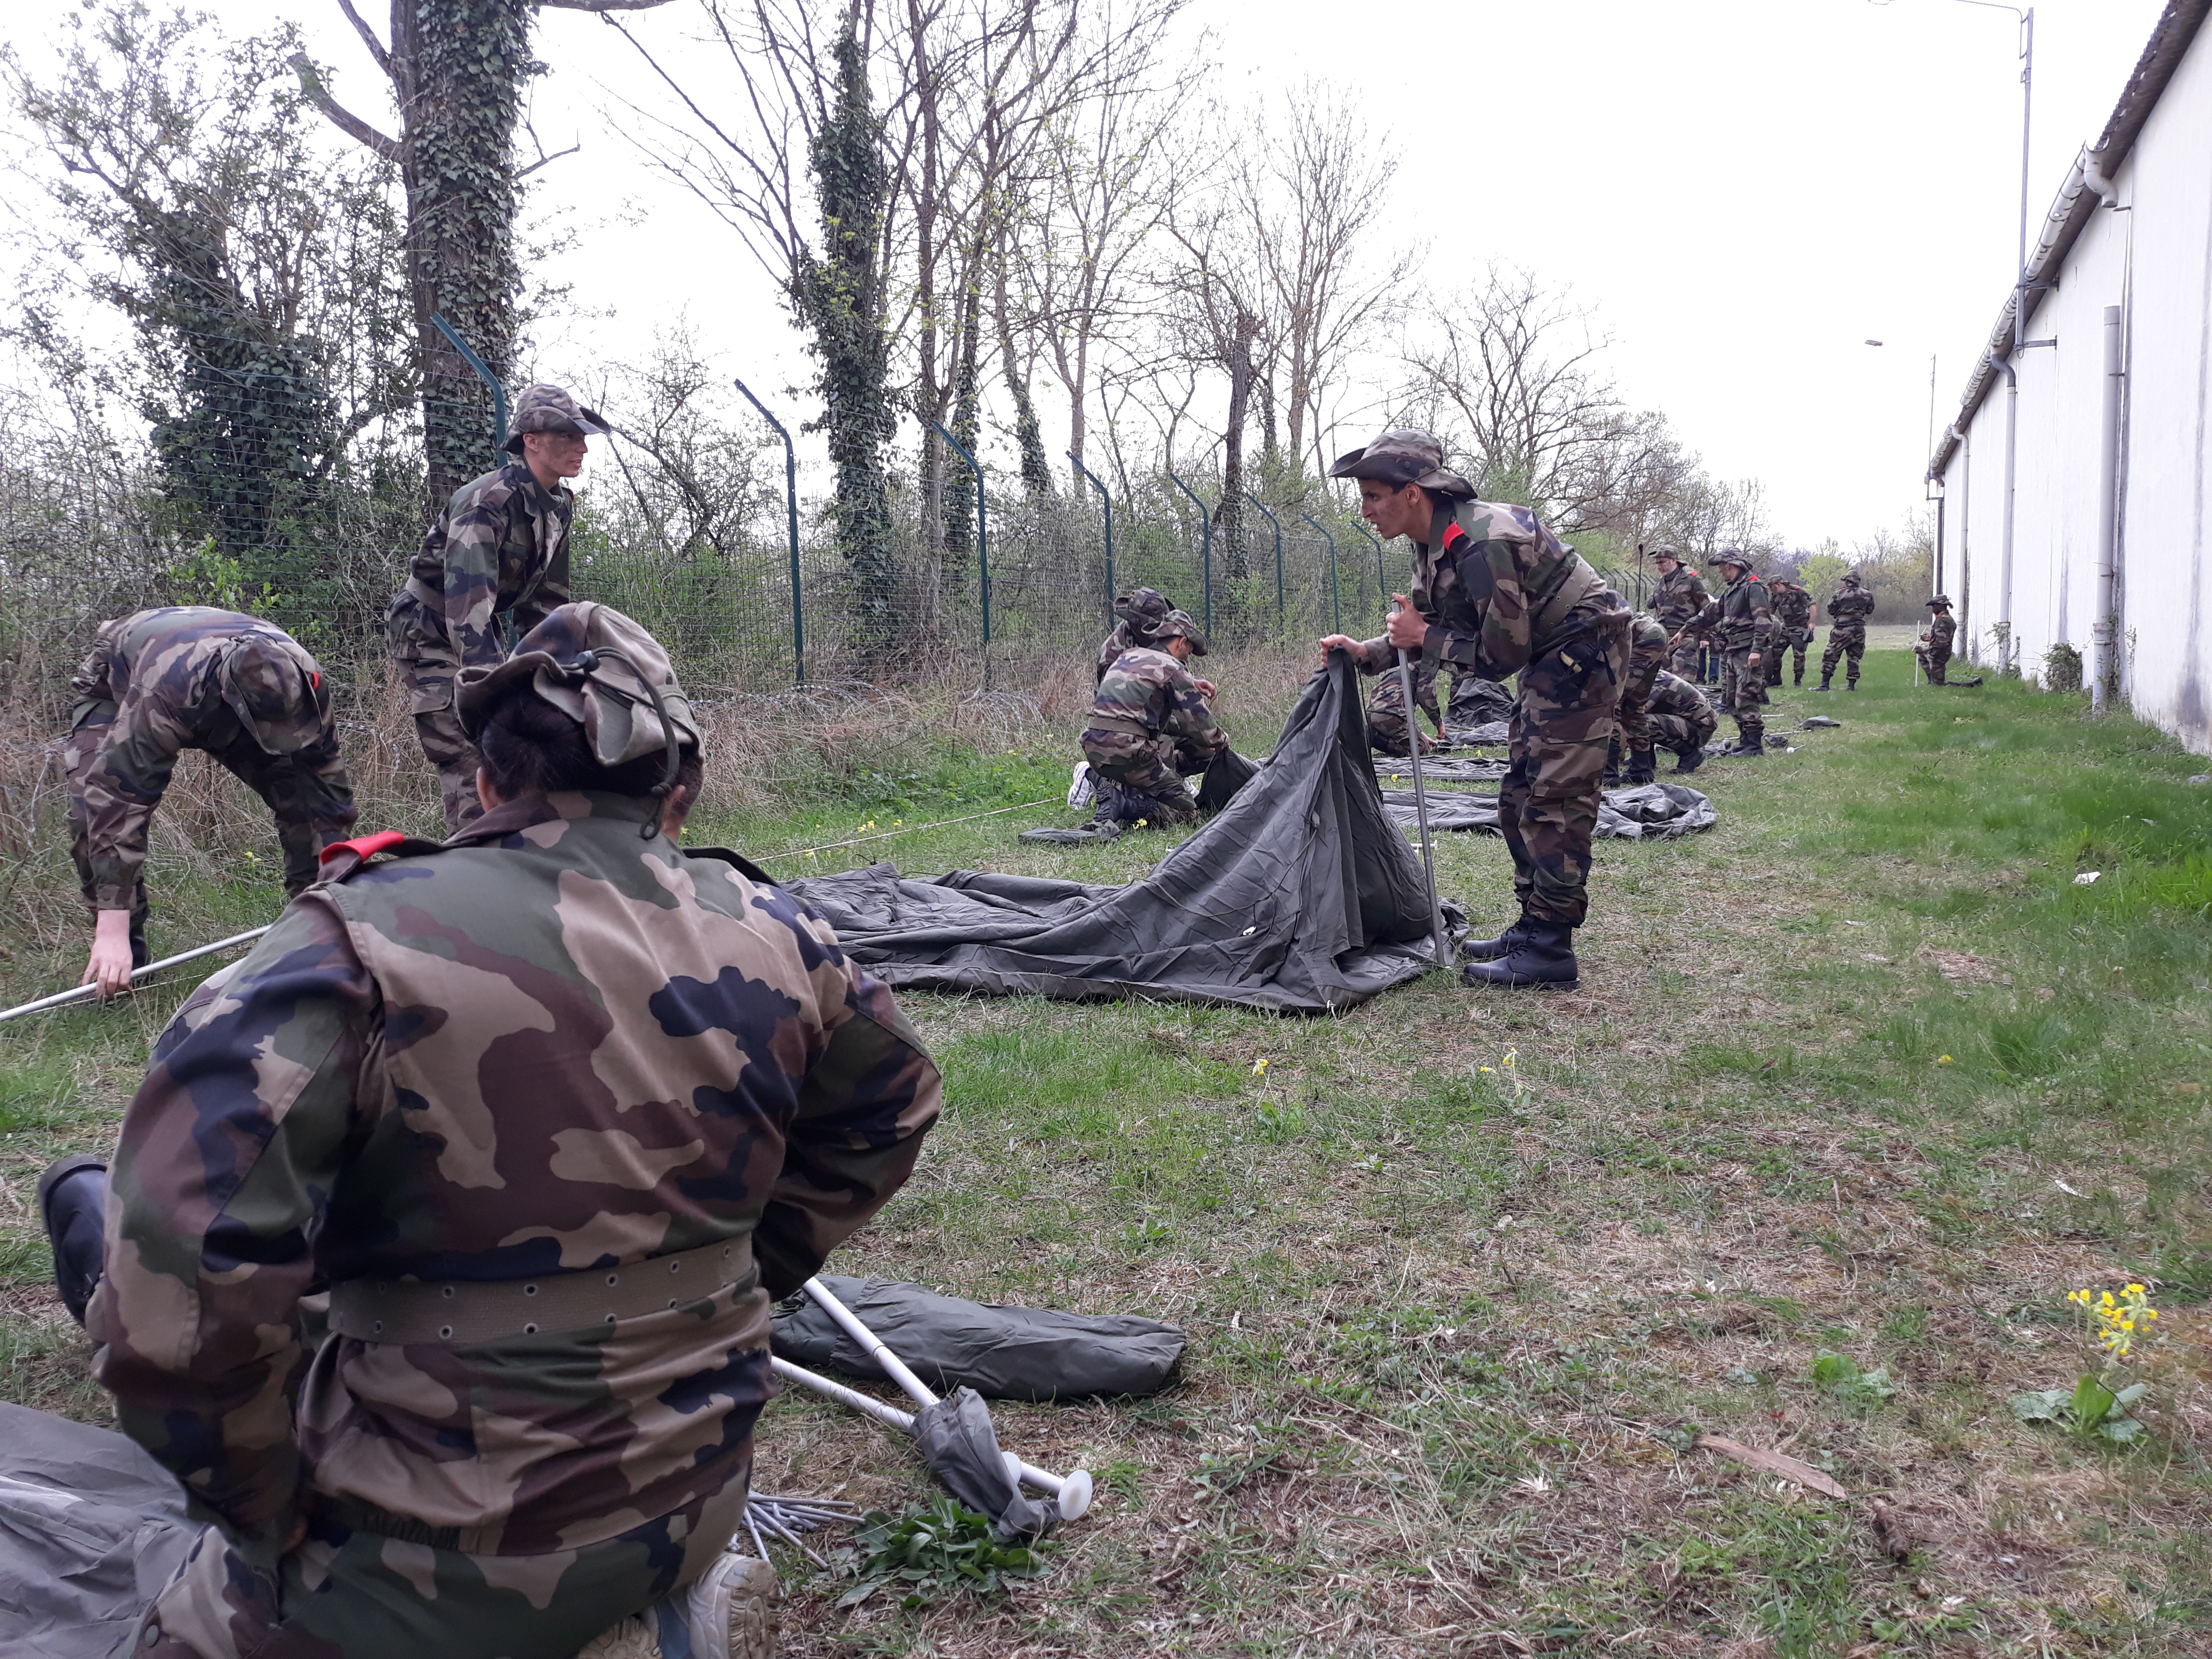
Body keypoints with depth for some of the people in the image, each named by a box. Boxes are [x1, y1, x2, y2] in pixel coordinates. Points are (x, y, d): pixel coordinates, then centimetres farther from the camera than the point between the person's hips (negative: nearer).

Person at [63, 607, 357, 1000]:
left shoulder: (302, 683, -34)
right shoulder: (164, 695, -48)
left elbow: (329, 786, -23)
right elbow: (119, 801, -49)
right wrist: (112, 933, -51)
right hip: (116, 689, -3)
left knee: (304, 796, -14)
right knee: (99, 809, -27)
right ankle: (127, 954, -9)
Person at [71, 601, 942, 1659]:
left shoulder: (360, 942, -18)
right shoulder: (771, 932, -5)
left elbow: (173, 1307, -27)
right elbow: (890, 1106, 13)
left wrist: (269, 1503, -10)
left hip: (448, 1559, -6)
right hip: (696, 1507, 6)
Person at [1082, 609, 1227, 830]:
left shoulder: (1129, 655, 21)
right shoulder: (1172, 668, -2)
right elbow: (1201, 725, -2)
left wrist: (1190, 685, 39)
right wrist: (1221, 740, 18)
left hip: (1093, 747, 8)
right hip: (1126, 751, -8)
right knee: (1185, 811, -2)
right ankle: (1119, 805, -21)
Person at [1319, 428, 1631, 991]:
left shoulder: (1482, 543, -28)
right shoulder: (1433, 544, 3)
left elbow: (1499, 655, -25)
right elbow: (1437, 628, 14)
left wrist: (1423, 637, -17)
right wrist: (1368, 652, 1)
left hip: (1582, 651, -10)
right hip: (1545, 658, 10)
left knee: (1555, 800, -11)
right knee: (1519, 798, 12)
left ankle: (1551, 951, -8)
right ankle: (1533, 928, 21)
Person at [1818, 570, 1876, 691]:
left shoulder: (1840, 593, -7)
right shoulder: (1866, 594, 3)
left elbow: (1831, 610, -1)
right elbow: (1870, 611, 15)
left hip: (1842, 630, -3)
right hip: (1859, 630, 3)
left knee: (1830, 656, 3)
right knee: (1854, 658, 13)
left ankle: (1825, 684, -3)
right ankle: (1851, 685, 9)